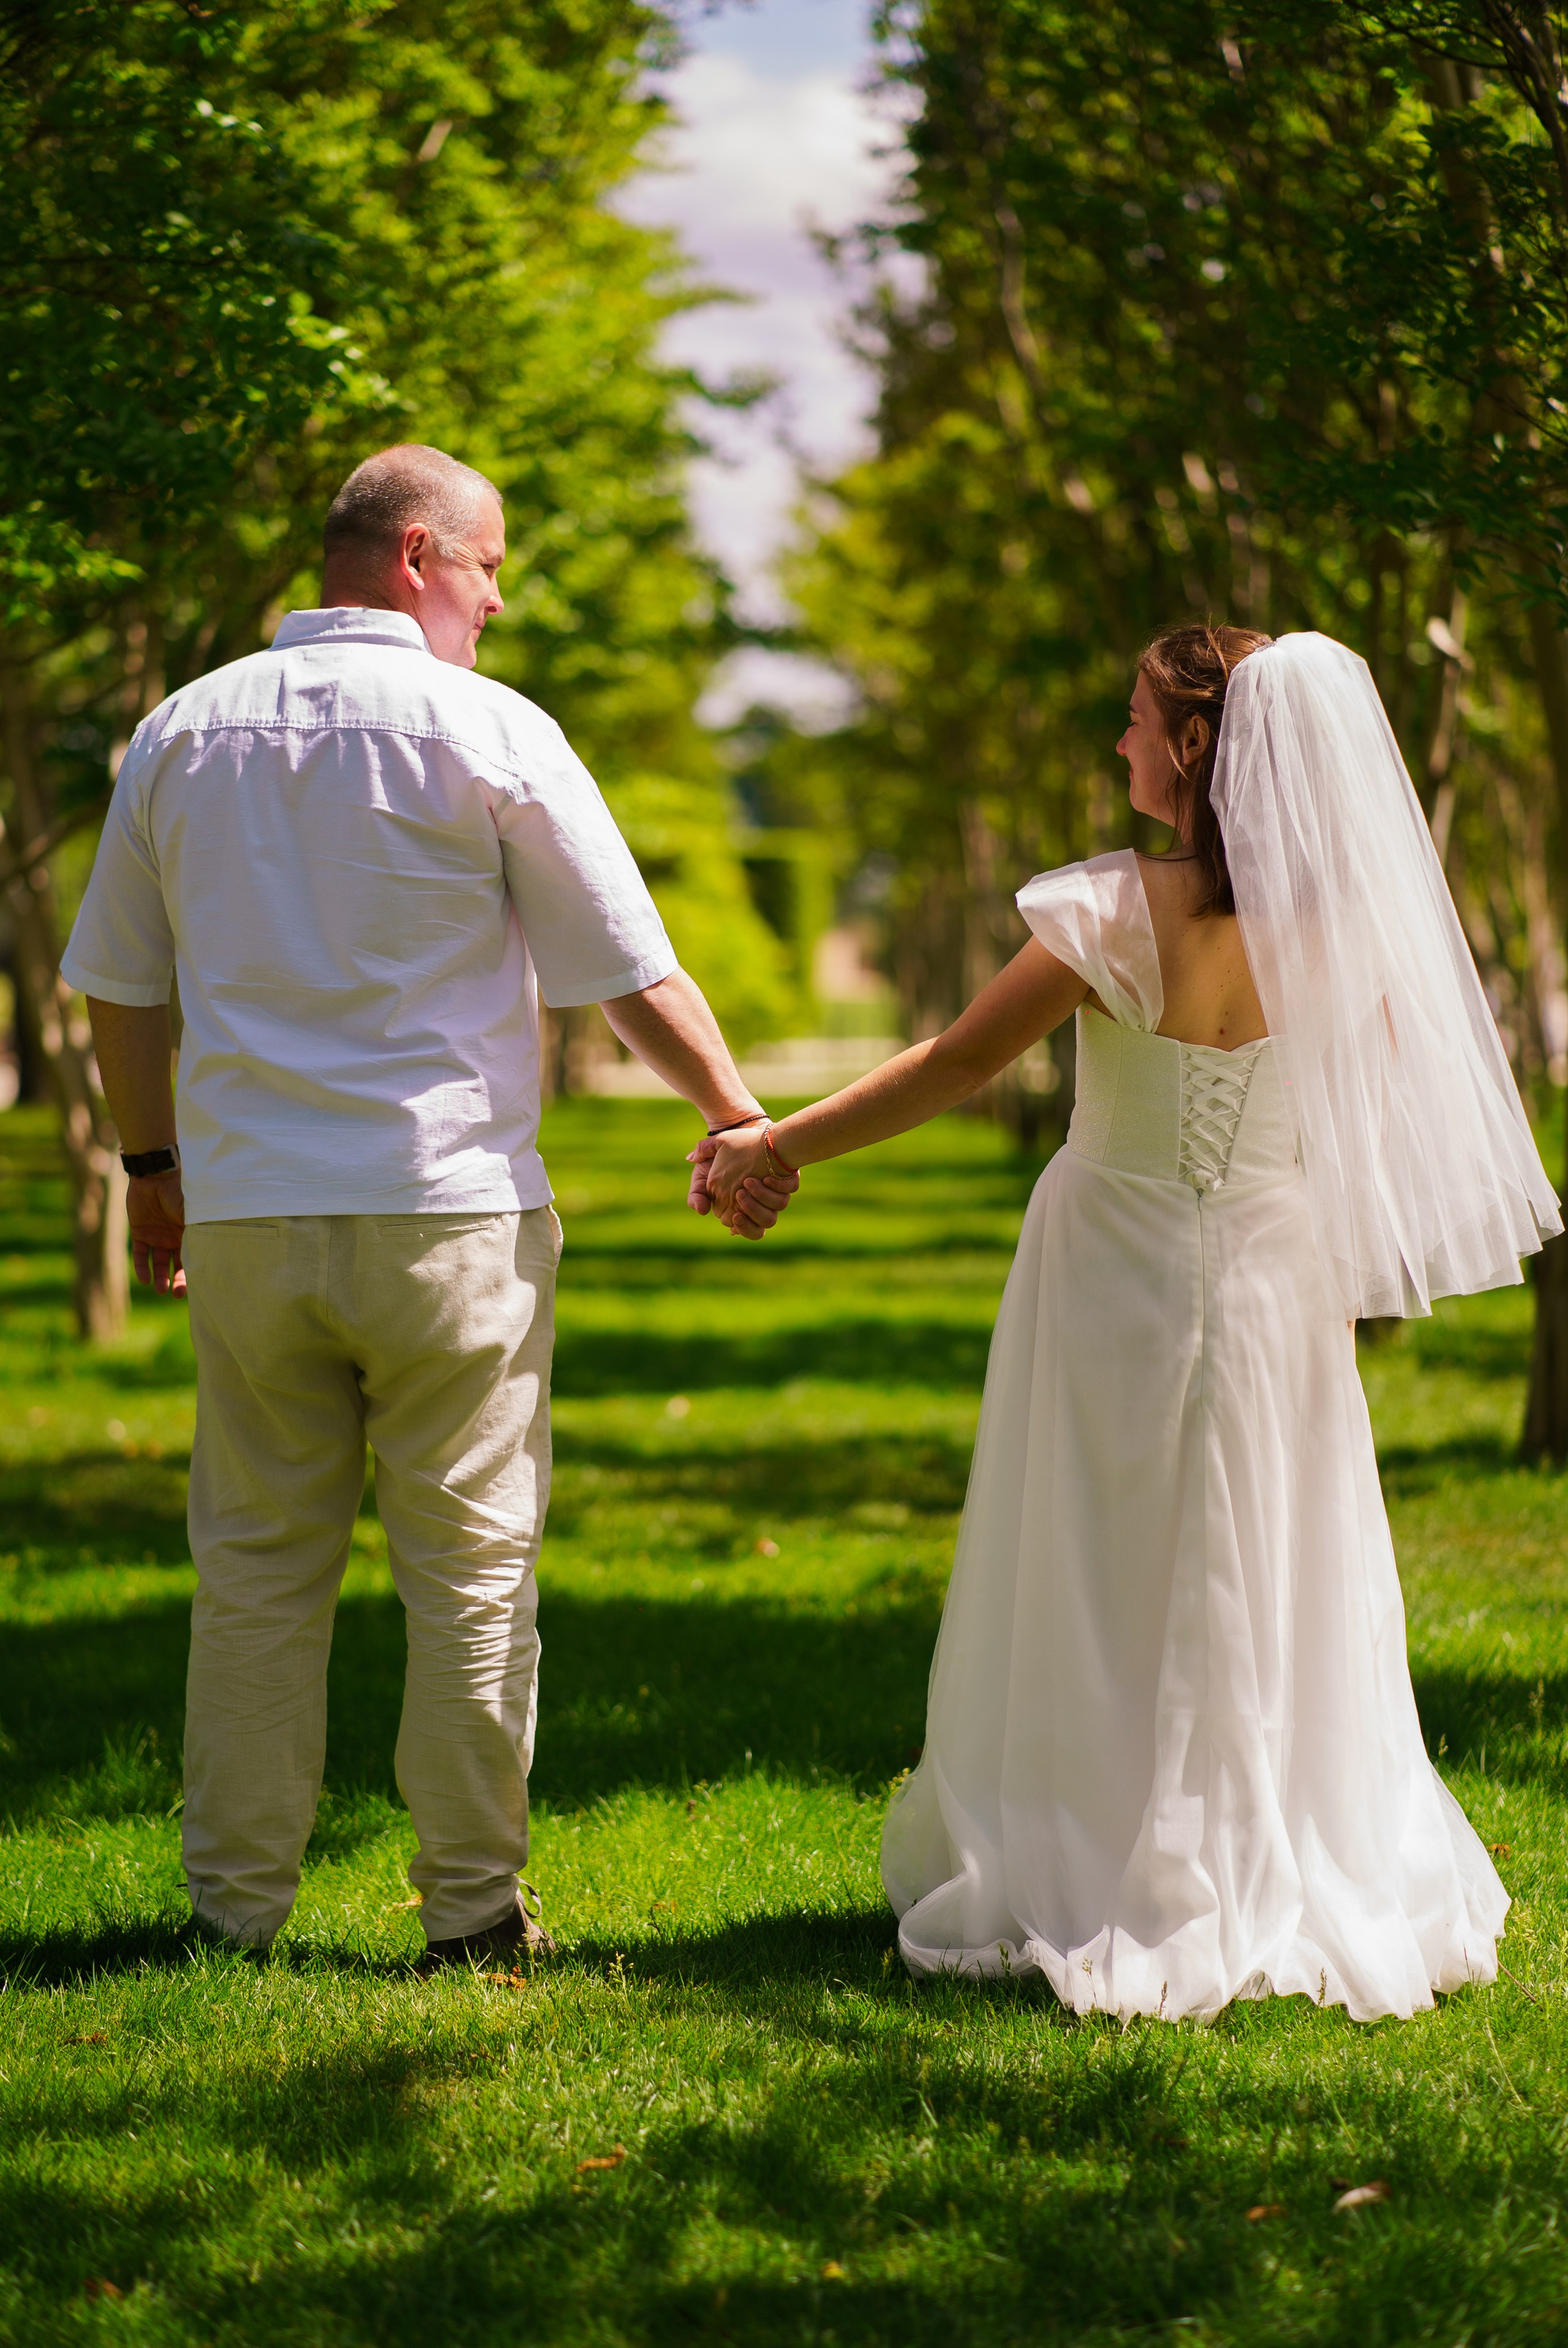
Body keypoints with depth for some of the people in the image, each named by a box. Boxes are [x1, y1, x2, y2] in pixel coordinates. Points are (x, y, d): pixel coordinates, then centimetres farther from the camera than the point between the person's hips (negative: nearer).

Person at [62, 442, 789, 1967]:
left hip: (243, 1212, 4)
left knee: (257, 1564, 10)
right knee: (468, 1565, 5)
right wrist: (738, 1123, 10)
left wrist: (153, 1161, 26)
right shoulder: (489, 734, -4)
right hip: (447, 1209, -3)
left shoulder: (184, 731, 8)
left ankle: (235, 1900, 13)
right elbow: (635, 978, -2)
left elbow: (116, 984, 15)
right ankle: (472, 1902, 8)